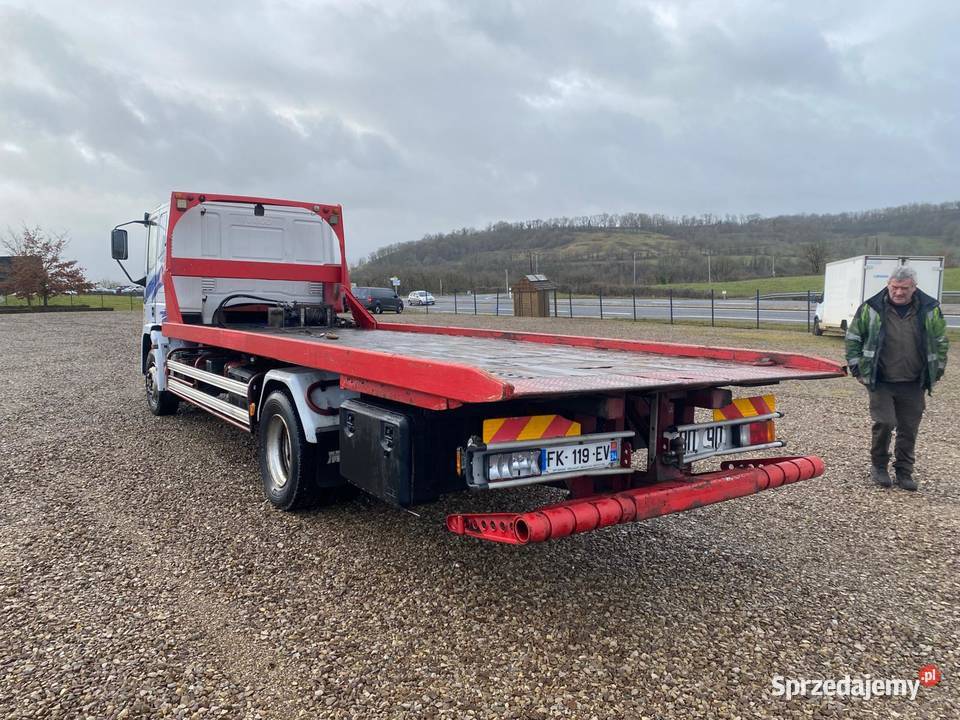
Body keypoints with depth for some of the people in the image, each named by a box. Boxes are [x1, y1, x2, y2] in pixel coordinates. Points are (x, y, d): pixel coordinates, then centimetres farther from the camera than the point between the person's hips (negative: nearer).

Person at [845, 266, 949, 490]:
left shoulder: (929, 310, 1)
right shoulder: (871, 309, -5)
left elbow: (941, 342, 13)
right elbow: (853, 338, 5)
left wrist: (936, 373, 11)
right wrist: (857, 368, 2)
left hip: (913, 385, 2)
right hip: (881, 382, -2)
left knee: (909, 430, 7)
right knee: (884, 423, -11)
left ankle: (904, 471, 23)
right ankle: (878, 466, 11)